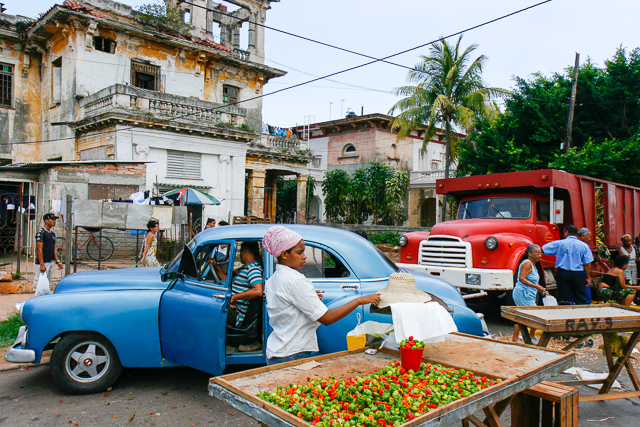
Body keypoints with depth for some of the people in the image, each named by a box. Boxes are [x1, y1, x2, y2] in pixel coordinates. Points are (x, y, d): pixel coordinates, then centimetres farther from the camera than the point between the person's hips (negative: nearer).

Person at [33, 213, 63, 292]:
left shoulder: (52, 233, 14)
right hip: (43, 263, -8)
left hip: (51, 262, 8)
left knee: (48, 284, 13)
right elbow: (39, 249, -15)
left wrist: (57, 261, 10)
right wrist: (42, 264, -20)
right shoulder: (41, 232, -10)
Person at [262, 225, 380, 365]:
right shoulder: (295, 280, -19)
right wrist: (359, 301, -16)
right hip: (293, 356, -9)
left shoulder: (270, 281, 9)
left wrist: (311, 299, 16)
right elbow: (326, 318, -20)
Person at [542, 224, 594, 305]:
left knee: (564, 300, 2)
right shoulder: (584, 245, 1)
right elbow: (587, 264, 0)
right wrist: (588, 277, 9)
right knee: (581, 300, 8)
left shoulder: (559, 243, -2)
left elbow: (542, 249, 2)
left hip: (562, 273, -1)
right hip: (578, 274, 1)